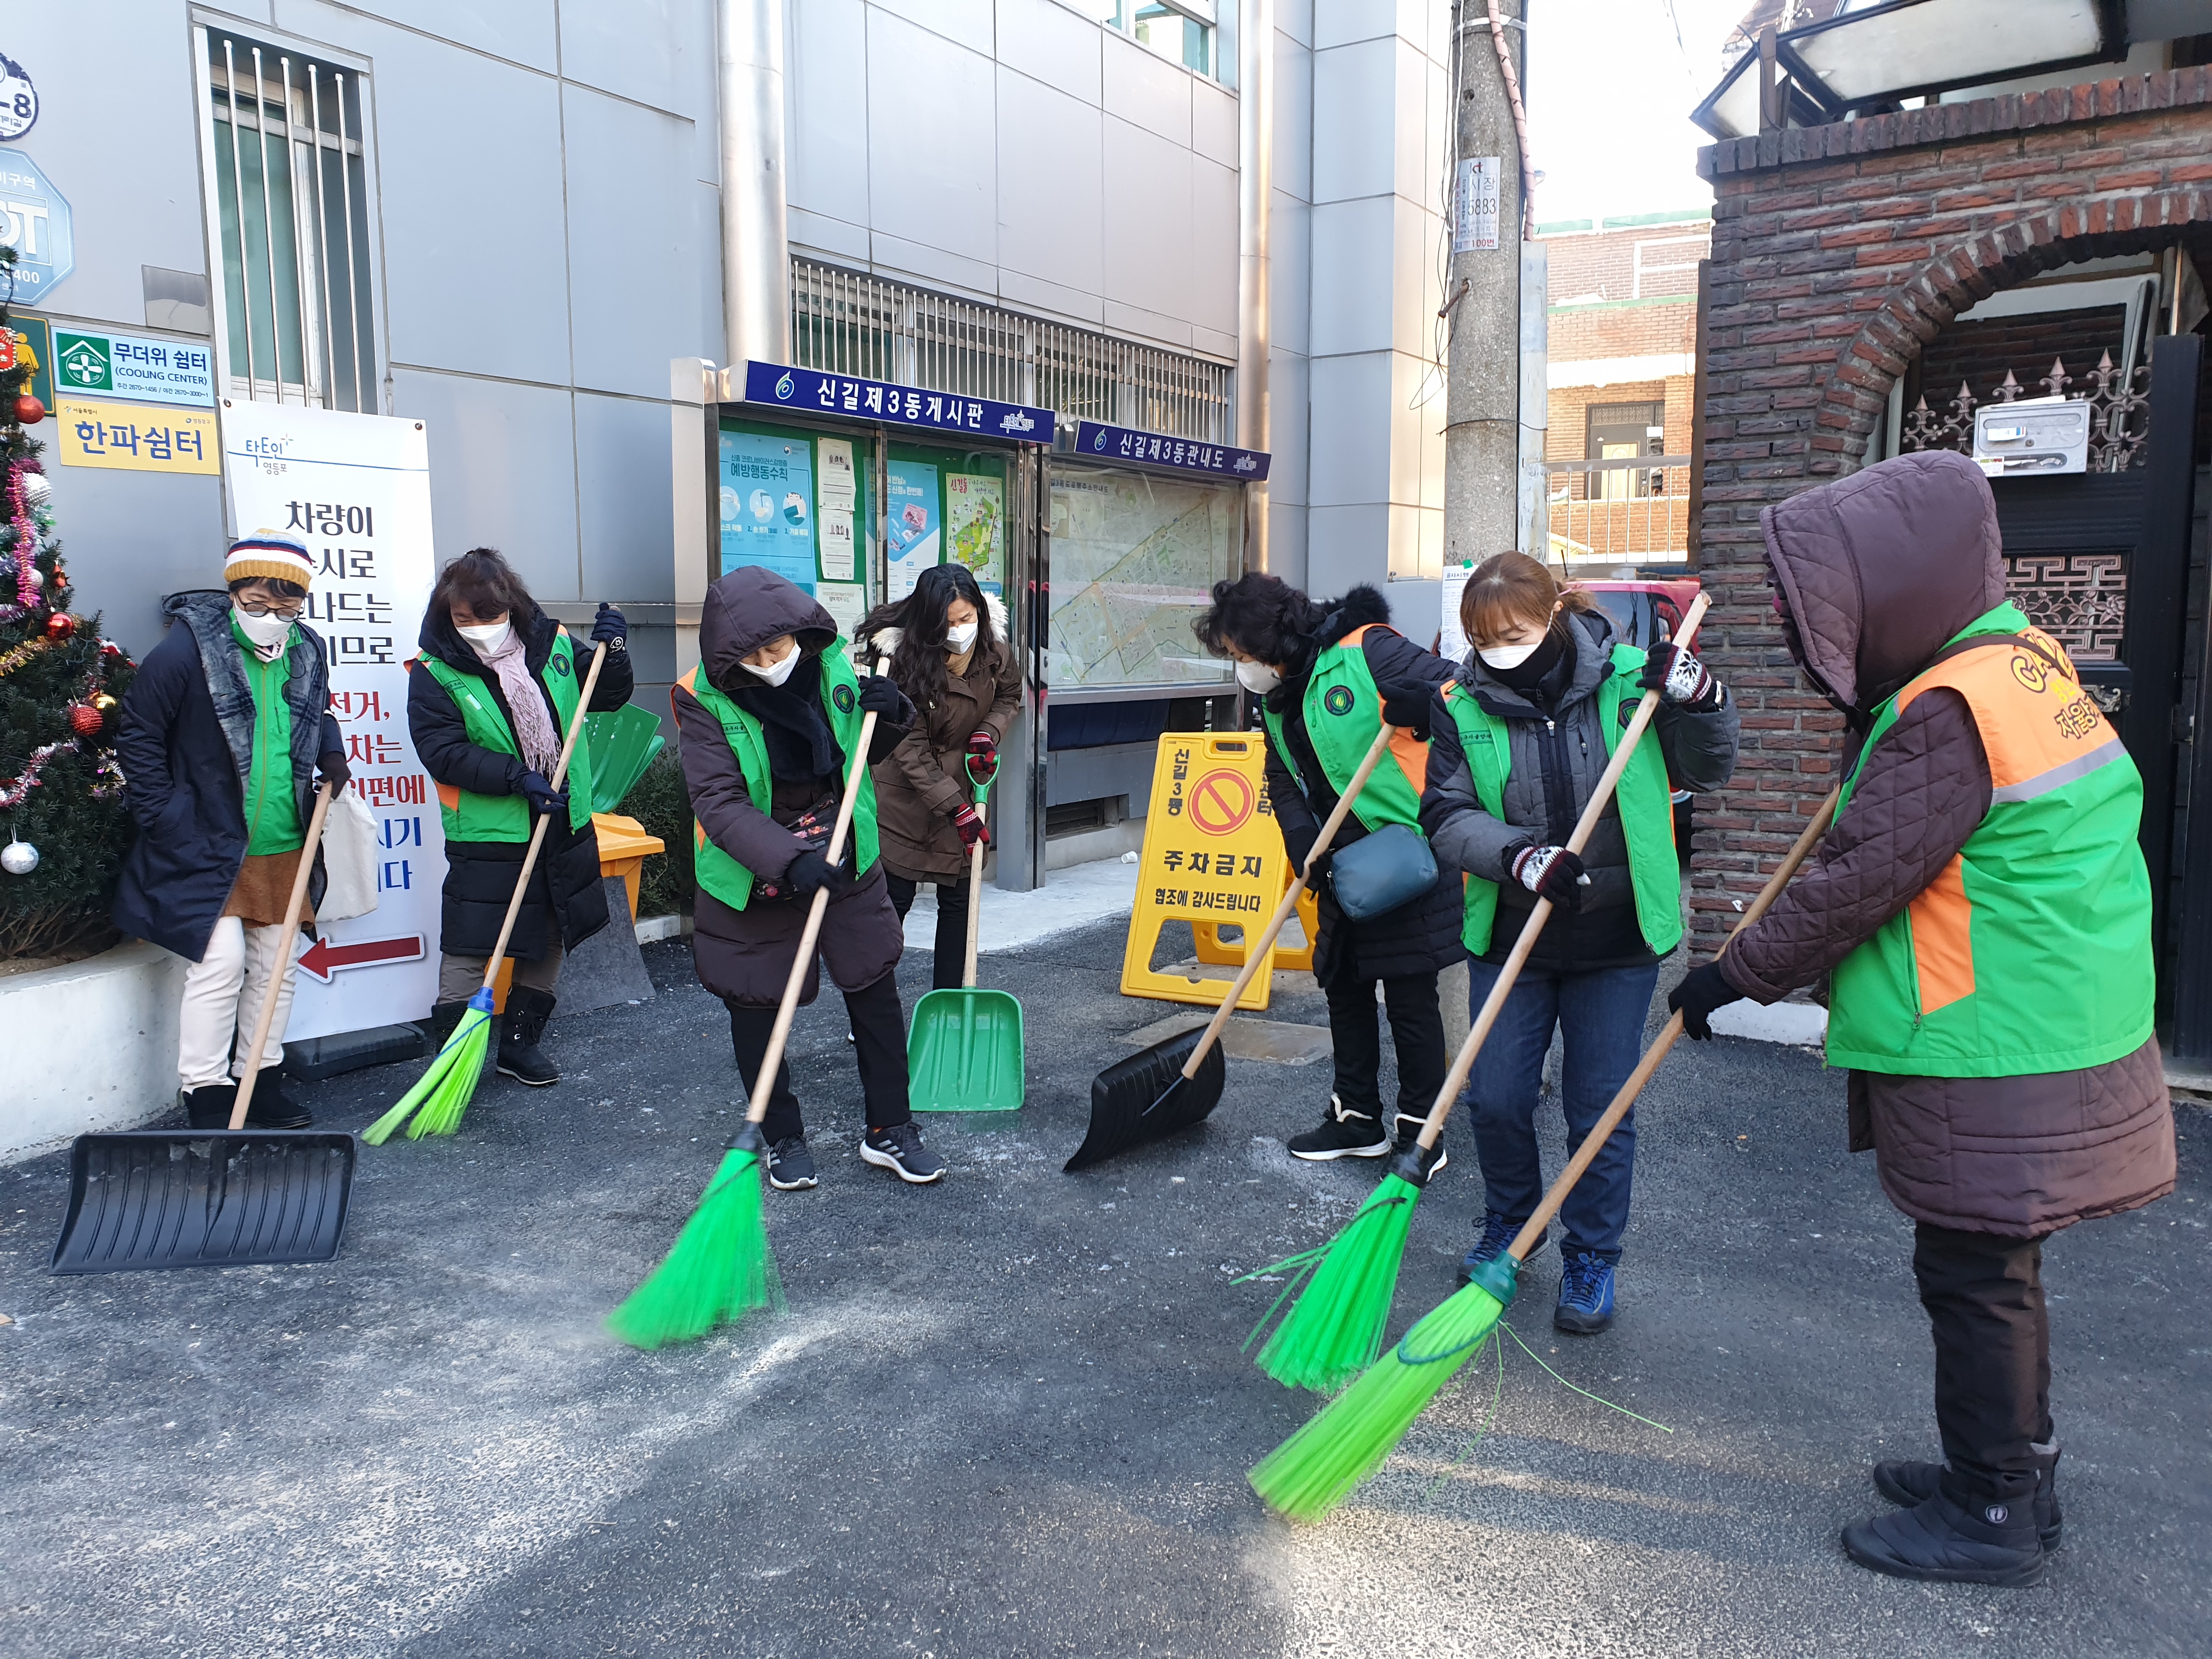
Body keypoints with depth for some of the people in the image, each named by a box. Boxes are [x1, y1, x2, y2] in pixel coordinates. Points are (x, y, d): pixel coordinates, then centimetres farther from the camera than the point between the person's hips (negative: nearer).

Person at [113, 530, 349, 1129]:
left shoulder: (308, 652, 4)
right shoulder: (186, 650, -12)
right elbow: (138, 738, -6)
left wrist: (330, 753, 3)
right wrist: (166, 820, -10)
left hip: (287, 851, 6)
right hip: (209, 849, -5)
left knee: (275, 966, 11)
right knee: (219, 963, -11)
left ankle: (261, 1080, 25)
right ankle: (205, 1093, 2)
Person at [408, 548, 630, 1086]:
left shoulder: (553, 645, 0)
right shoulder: (435, 673, -10)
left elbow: (607, 697, 10)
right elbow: (443, 752, -17)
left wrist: (612, 651, -9)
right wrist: (518, 778, -25)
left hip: (565, 826, 5)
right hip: (487, 837, -5)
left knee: (552, 939, 15)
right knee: (468, 950, -4)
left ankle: (521, 1042, 31)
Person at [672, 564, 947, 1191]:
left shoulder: (835, 664, -8)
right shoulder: (705, 700, -18)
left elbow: (866, 753, 8)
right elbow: (719, 803, -24)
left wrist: (888, 713, -14)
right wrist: (788, 860, -37)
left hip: (846, 863, 3)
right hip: (750, 879, -3)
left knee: (877, 993, 9)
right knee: (756, 1009, 9)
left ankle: (889, 1130, 25)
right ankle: (783, 1138, 30)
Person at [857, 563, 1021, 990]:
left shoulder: (993, 646, -9)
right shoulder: (904, 660, -22)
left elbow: (1010, 695, 12)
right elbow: (911, 751, -19)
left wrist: (988, 733, -9)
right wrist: (956, 809, -21)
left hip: (965, 787, 5)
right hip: (906, 794, -4)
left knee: (958, 899, 7)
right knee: (894, 898, 0)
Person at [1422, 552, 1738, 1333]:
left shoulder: (1628, 679, -7)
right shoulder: (1464, 705, -5)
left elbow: (1707, 771, 4)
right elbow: (1446, 817, -9)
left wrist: (1698, 699, -15)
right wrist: (1519, 856, -25)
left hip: (1616, 942, -1)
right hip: (1509, 938, 2)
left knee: (1600, 1112, 7)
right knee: (1495, 1099, 9)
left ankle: (1591, 1259, 28)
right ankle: (1510, 1224, 37)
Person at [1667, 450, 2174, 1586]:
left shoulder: (1951, 708, -21)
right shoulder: (2014, 658, 10)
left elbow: (1858, 879, -21)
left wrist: (1738, 975, -12)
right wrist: (1865, 712, 8)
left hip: (1994, 1066, -10)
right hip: (2037, 1036, 10)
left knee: (1973, 1275, 3)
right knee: (1994, 1269, 20)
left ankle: (1993, 1517, 18)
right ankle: (2013, 1471, 35)